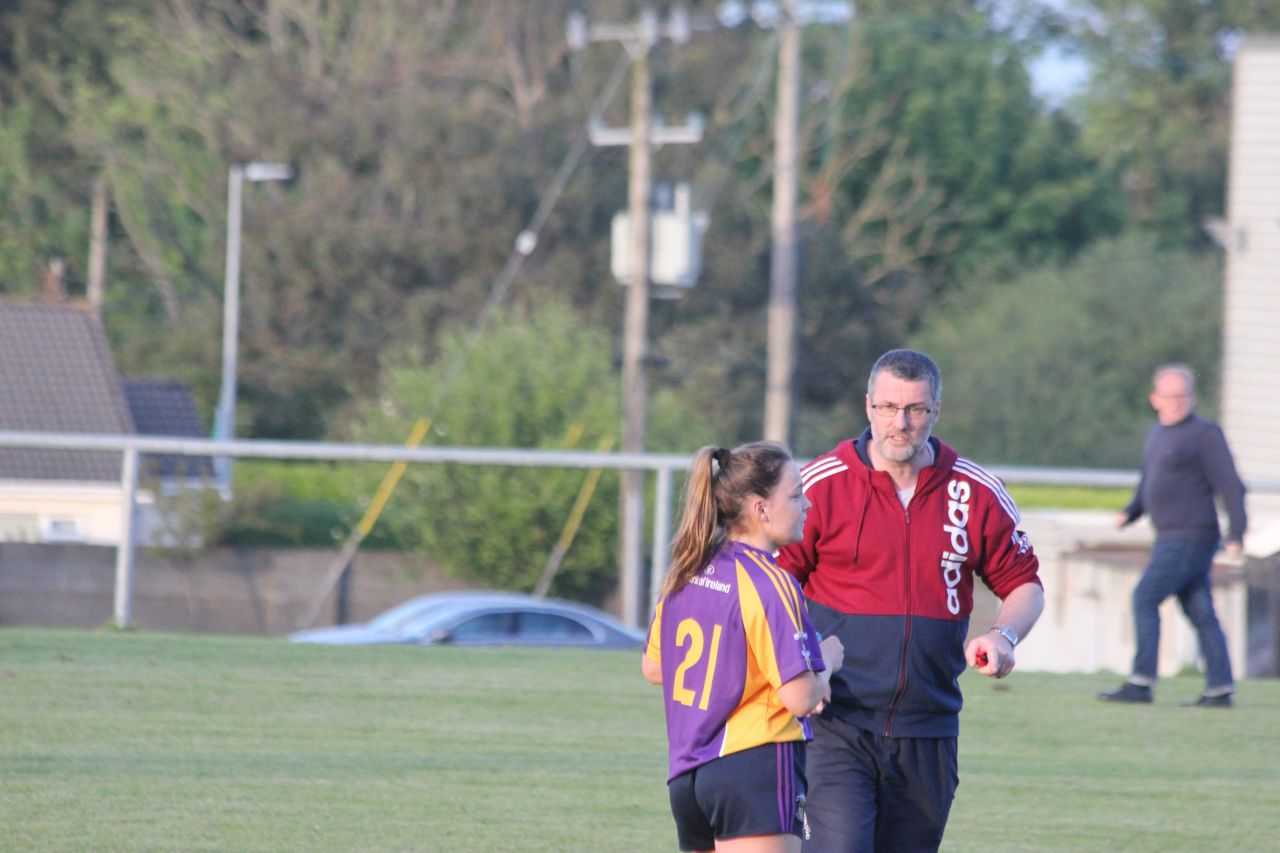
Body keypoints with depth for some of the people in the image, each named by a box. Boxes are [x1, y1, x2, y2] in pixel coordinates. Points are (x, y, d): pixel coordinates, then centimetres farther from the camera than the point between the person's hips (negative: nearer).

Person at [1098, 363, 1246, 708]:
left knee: (1145, 599, -10)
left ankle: (1140, 683, -11)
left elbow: (1230, 486, -12)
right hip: (1172, 537, 8)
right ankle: (1219, 690, 7)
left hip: (1190, 536, -8)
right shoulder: (1159, 431, 17)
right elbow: (1150, 482, 28)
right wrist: (1129, 513, 11)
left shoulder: (1205, 433, -9)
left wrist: (1236, 534, -21)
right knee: (1200, 612, 6)